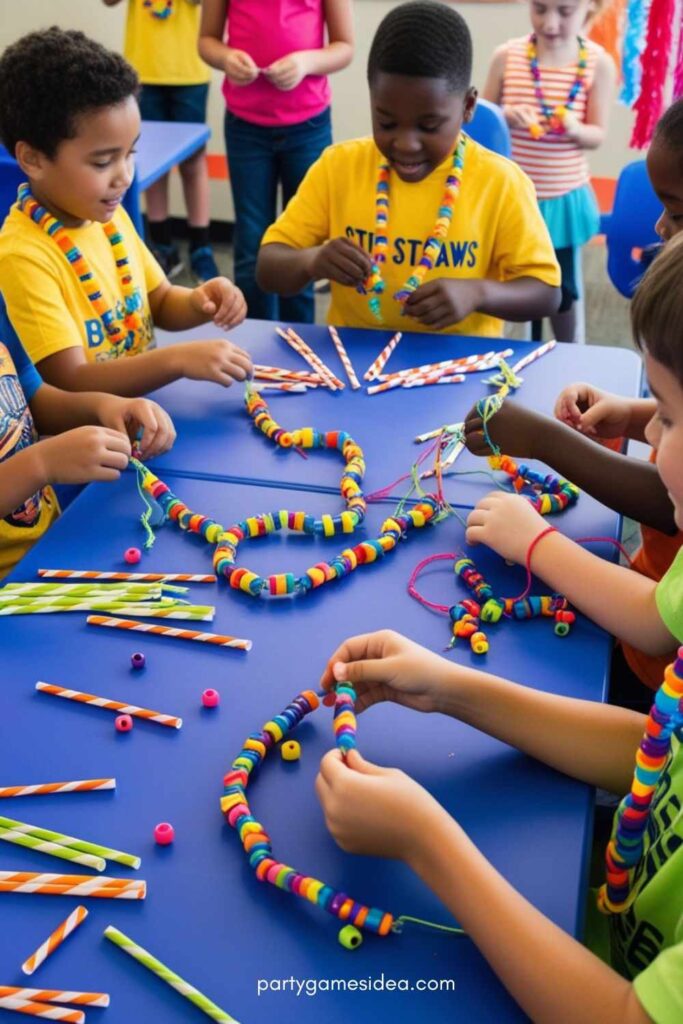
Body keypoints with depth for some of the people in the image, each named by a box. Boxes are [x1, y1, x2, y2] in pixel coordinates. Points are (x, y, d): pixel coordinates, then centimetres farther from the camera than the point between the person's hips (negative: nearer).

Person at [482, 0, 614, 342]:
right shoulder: (507, 56, -8)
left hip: (564, 198, 0)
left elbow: (597, 135, -3)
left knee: (563, 286, 16)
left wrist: (575, 128, -25)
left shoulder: (598, 63, -8)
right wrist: (505, 116, -19)